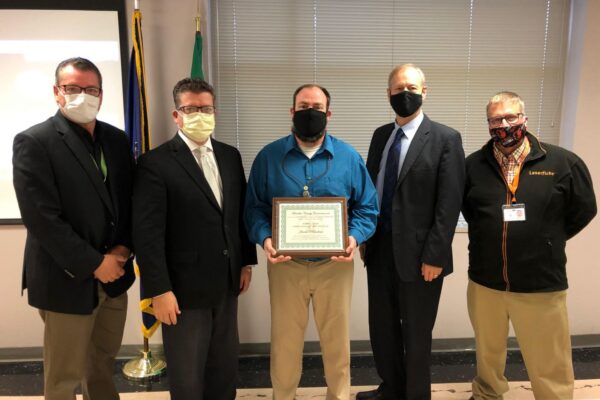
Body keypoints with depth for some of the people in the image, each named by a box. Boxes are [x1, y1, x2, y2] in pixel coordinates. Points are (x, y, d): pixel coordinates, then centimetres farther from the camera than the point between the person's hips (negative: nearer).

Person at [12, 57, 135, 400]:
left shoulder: (117, 139, 7)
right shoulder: (33, 142, -11)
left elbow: (130, 200, 8)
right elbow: (41, 218, -17)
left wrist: (124, 248, -7)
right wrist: (94, 264, -17)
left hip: (114, 275, 5)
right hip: (69, 280, -5)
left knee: (103, 365, 20)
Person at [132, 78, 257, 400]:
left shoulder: (230, 156, 6)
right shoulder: (155, 163, -13)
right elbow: (147, 233, -15)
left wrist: (246, 262, 9)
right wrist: (159, 290, -17)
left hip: (226, 282, 6)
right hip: (184, 288, -5)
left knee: (225, 365, 21)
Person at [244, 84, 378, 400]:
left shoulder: (348, 157, 0)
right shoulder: (269, 156, -1)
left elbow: (366, 208, 2)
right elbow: (254, 207, -1)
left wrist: (354, 238, -17)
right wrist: (265, 239, -19)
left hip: (335, 265, 1)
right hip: (285, 264, 0)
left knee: (336, 340, 17)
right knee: (285, 341, 14)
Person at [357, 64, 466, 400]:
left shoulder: (445, 139, -8)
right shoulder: (381, 135, 9)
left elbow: (450, 204, -13)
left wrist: (434, 255, -16)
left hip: (418, 254, -5)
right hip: (379, 249, 6)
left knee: (416, 335, 11)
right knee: (382, 328, 18)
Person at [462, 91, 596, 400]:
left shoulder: (563, 163, -6)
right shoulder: (473, 166, -1)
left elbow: (583, 210, 5)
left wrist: (545, 241, 6)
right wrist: (490, 235, 7)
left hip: (541, 284, -2)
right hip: (484, 282, 3)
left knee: (550, 368, 9)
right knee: (487, 354, 23)